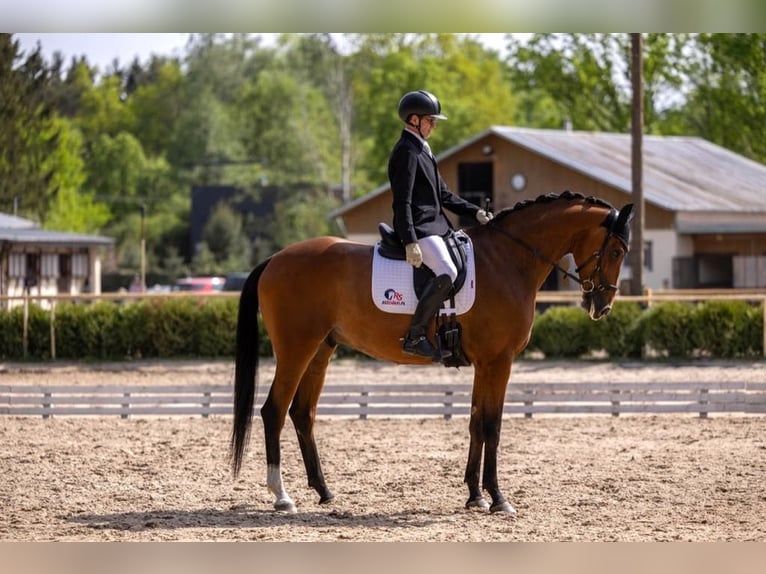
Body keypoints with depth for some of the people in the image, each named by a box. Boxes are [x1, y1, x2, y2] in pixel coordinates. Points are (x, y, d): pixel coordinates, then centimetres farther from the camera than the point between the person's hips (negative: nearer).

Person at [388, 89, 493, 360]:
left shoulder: (422, 150, 21)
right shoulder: (406, 151, -10)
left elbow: (444, 195, 25)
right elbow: (402, 202, -19)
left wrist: (475, 212, 12)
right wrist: (410, 242, -27)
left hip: (436, 226, 11)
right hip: (419, 228, -11)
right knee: (446, 273, -29)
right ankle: (415, 336, -26)